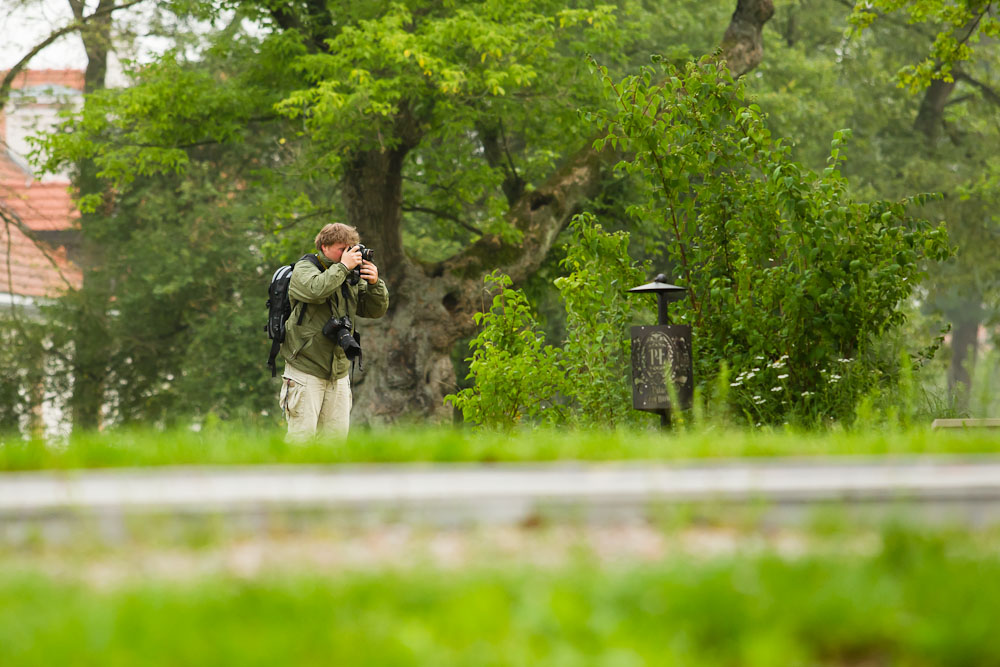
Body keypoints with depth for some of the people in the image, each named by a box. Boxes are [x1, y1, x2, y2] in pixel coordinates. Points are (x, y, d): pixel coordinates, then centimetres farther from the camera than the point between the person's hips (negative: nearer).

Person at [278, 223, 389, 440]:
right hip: (306, 371, -6)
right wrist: (343, 267, -19)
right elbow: (315, 290, -28)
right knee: (302, 435, -10)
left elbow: (376, 310, 11)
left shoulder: (351, 277, 12)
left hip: (338, 372, 6)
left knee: (337, 434, 5)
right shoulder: (304, 269, -5)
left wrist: (375, 283, -6)